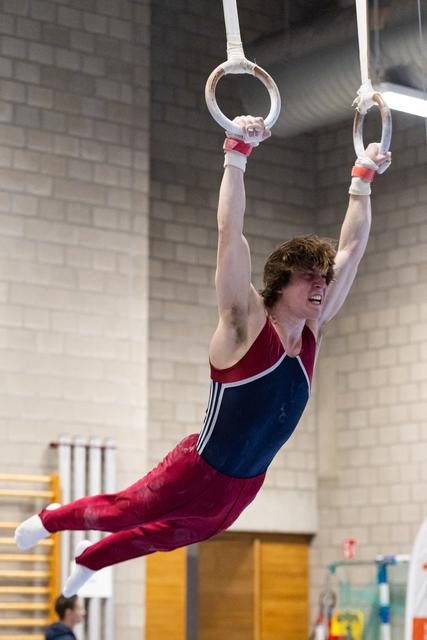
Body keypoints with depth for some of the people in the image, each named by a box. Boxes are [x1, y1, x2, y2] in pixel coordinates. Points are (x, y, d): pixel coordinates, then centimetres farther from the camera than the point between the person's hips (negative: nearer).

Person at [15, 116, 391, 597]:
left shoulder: (310, 331, -5)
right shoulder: (247, 324, -21)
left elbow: (351, 246, 1)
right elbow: (229, 231, -30)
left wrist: (363, 177, 3)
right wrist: (238, 153, -32)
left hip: (247, 483, 7)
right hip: (201, 473, -7)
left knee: (170, 535, 28)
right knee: (124, 513, 14)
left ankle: (90, 559, 54)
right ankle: (53, 519, 43)